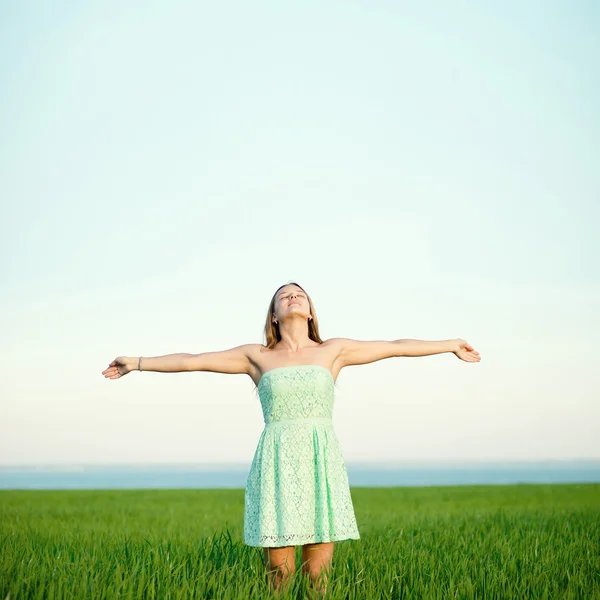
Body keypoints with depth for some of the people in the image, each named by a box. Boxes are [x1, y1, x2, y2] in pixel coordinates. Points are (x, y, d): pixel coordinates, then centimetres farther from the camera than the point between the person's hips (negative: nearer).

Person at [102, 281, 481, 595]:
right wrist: (138, 363, 13)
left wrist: (451, 345, 17)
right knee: (279, 571, -2)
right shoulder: (257, 356, 10)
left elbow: (396, 347, 14)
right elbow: (192, 361, 12)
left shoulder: (333, 350, 11)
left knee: (319, 572, -2)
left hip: (322, 464, 1)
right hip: (277, 466, 0)